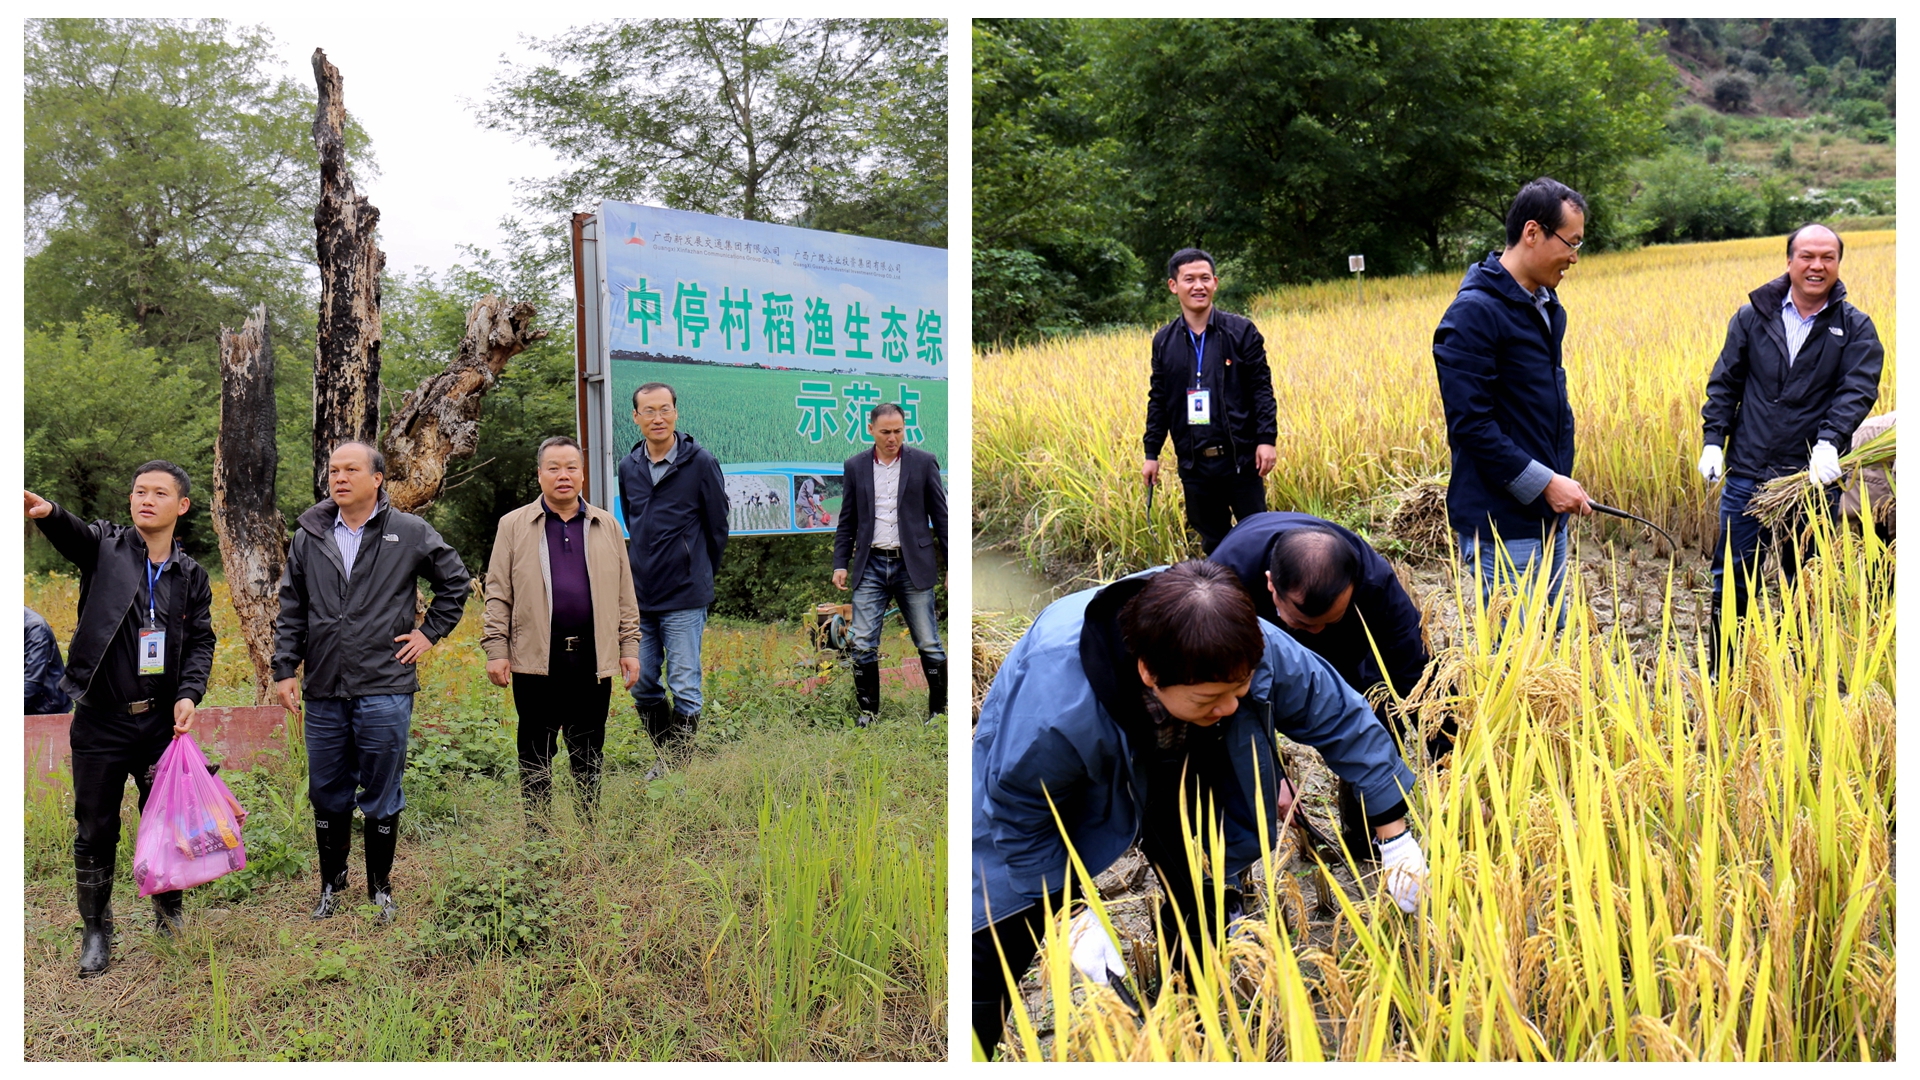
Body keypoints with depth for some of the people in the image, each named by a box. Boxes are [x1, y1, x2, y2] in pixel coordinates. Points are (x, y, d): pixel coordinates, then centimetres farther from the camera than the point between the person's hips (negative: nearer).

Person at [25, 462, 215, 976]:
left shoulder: (191, 575, 6)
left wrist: (189, 693, -9)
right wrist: (47, 512, -47)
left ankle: (170, 908, 32)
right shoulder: (105, 546, -1)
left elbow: (201, 641, 7)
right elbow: (73, 534, -23)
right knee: (95, 833, 7)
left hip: (161, 722, 2)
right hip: (100, 722, -2)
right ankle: (96, 931, 23)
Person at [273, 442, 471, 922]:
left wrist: (430, 632, 4)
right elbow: (290, 611, 12)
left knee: (382, 798, 5)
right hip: (324, 693, 3)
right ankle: (331, 885, 28)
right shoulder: (308, 537, 7)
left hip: (385, 690, -3)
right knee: (326, 795, 11)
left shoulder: (410, 534, 0)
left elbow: (456, 583, 11)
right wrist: (284, 669, 6)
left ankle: (381, 890, 20)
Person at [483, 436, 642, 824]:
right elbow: (498, 594, 3)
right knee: (535, 753, 5)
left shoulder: (607, 526, 11)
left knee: (589, 754, 9)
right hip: (536, 659, -1)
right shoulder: (514, 526, 5)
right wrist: (496, 650, -4)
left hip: (592, 659, 2)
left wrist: (630, 648, 7)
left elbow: (624, 595, 13)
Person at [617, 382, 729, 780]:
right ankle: (666, 756, 27)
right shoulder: (628, 467, 8)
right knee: (642, 686, 10)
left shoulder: (700, 462, -6)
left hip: (685, 597, -5)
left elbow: (717, 527, 1)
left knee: (684, 688, -2)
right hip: (639, 596, 5)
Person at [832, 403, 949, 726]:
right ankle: (867, 710, 14)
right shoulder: (855, 466, 7)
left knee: (929, 644, 2)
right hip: (871, 566, 2)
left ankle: (939, 709, 16)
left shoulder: (923, 463, 1)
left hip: (913, 566, -2)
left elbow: (940, 516, 3)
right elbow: (847, 521, 12)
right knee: (863, 646, -1)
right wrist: (841, 563, 4)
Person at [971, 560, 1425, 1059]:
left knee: (1205, 896, 1)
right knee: (1000, 938, -8)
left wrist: (1393, 834, -7)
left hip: (1175, 766, 4)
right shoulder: (1052, 712, -46)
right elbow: (1020, 815, -27)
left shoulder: (1262, 653, -34)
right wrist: (1074, 911, -20)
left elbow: (1341, 717, -15)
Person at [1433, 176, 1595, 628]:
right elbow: (1470, 423, -21)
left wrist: (1562, 479, 14)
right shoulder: (1474, 313, -16)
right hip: (1502, 522, -9)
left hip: (1548, 515, 9)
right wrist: (1544, 482, -19)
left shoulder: (1548, 307, 13)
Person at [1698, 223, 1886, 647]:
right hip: (1747, 474, 1)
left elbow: (1858, 390, -10)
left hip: (1812, 479, -1)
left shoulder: (1855, 328, 2)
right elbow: (1724, 384, 8)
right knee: (1731, 584, 7)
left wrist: (1829, 442, -27)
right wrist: (1713, 440, -4)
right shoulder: (1753, 316, 6)